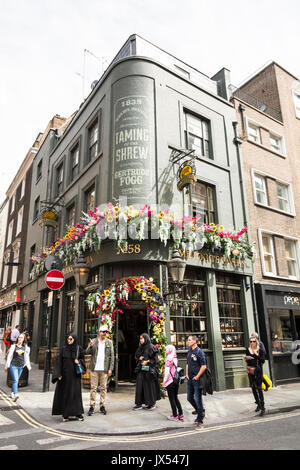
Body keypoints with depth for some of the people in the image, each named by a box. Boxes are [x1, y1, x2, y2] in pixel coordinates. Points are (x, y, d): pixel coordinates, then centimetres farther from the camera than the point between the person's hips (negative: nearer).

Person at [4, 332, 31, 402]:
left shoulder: (25, 347, 6)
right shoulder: (13, 346, -3)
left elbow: (27, 357, 12)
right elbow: (9, 356, 1)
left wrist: (28, 366, 8)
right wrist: (6, 366, 3)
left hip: (21, 366, 4)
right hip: (13, 365, -4)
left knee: (16, 380, 12)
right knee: (15, 380, -13)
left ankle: (12, 393, 28)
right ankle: (16, 395, -18)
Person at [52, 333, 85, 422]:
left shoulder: (79, 349, 0)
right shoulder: (64, 349, 0)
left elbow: (83, 359, 8)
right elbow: (59, 361, -1)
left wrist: (79, 361, -14)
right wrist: (58, 374, -9)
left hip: (75, 375, 0)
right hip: (65, 374, 0)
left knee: (76, 393, 2)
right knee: (65, 393, 4)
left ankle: (78, 413, 13)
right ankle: (65, 414, 14)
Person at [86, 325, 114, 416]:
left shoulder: (109, 342, 6)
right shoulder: (93, 341, 5)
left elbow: (112, 356, 5)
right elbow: (87, 352, -2)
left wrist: (110, 368, -2)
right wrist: (91, 346, -23)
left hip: (104, 369, 0)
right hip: (94, 368, 0)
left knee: (103, 388, 6)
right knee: (93, 388, 2)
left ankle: (102, 406, 16)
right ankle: (92, 406, 11)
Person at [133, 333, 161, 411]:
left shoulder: (151, 347, -7)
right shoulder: (140, 348, 12)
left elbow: (155, 358, -9)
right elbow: (136, 356, 20)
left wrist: (147, 361, -18)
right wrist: (139, 358, 0)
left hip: (149, 369, -6)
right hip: (141, 369, 6)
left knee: (149, 386, 1)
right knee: (139, 386, 3)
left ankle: (152, 403, 15)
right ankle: (139, 404, 8)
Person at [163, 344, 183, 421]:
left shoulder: (168, 359, -13)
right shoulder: (175, 359, 8)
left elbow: (167, 371, -16)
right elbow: (176, 369, 12)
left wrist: (164, 381, -10)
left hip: (170, 381, -7)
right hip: (176, 380, 7)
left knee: (171, 399, 3)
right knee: (176, 398, 16)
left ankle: (175, 416, 8)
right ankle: (181, 414, 17)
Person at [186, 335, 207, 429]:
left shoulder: (199, 352, -13)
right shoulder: (189, 351, 10)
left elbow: (203, 366, -17)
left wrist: (197, 377, -15)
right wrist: (187, 374, 10)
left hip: (197, 379, -8)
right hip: (190, 379, 8)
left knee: (198, 400, 0)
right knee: (190, 398, 15)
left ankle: (200, 421, 12)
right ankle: (200, 412, 36)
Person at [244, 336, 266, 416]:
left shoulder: (260, 350, -4)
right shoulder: (248, 350, 7)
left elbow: (263, 361, -9)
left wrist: (257, 355, -22)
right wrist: (246, 359, -6)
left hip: (258, 371, -5)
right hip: (250, 370, 5)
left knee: (259, 388, -8)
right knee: (253, 388, 12)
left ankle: (262, 407, -3)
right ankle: (258, 404, 27)